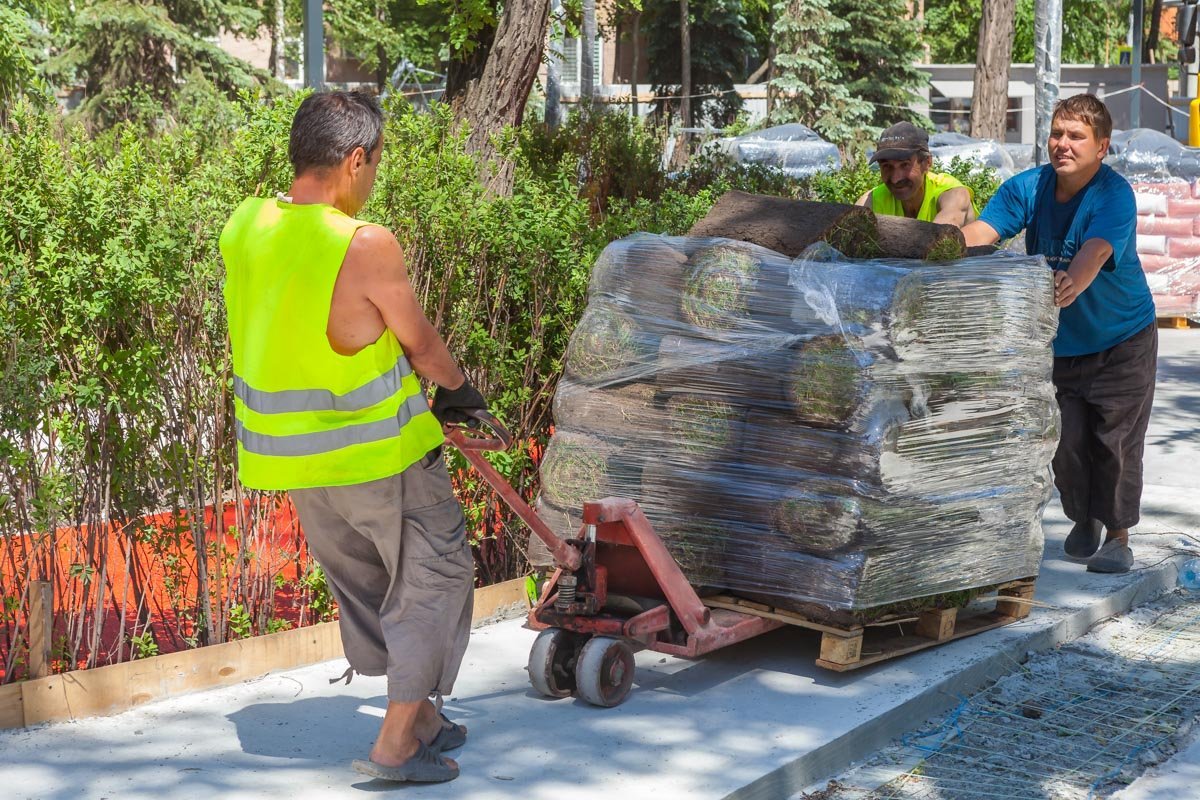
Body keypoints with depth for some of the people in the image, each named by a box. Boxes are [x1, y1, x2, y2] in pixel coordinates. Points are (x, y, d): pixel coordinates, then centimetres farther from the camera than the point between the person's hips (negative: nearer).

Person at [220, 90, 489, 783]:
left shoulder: (243, 228, -4)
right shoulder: (365, 246, -24)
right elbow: (420, 341, -11)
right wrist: (458, 388, 12)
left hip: (287, 450, 7)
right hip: (377, 450, -7)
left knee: (363, 582, 22)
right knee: (434, 574, 10)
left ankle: (420, 716, 34)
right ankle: (397, 743, 9)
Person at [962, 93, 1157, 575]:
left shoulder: (1114, 196, -23)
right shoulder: (1028, 188, -10)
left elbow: (1095, 252, -41)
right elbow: (979, 233, -22)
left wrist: (1072, 284, -62)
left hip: (1122, 339, -4)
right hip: (1058, 341, 4)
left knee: (1116, 437, -3)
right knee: (1066, 438, 6)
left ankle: (1118, 536, 11)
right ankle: (1083, 520, 30)